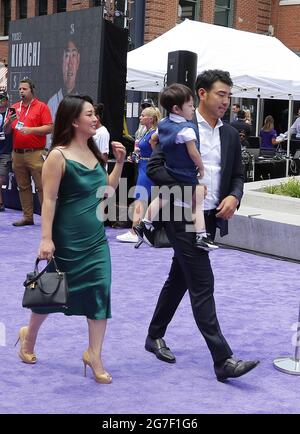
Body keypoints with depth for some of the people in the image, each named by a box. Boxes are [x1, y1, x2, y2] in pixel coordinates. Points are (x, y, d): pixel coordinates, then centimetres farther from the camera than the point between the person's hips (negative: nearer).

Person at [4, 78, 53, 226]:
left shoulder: (41, 107, 1)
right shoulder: (14, 108, 15)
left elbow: (49, 128, -7)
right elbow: (6, 131, 14)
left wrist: (31, 129, -17)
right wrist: (9, 121, -7)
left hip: (35, 153, -5)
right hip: (17, 153, 5)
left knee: (42, 187, -6)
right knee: (23, 187, 8)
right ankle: (27, 217, 15)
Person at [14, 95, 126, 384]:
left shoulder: (93, 152, 5)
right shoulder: (58, 156, -15)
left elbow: (107, 189, 14)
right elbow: (49, 199, -17)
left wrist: (119, 163, 1)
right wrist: (46, 239, -21)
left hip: (96, 239, 6)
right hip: (67, 239, -6)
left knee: (100, 293, 0)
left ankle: (94, 356, 12)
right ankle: (29, 336, 37)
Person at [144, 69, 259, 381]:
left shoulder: (230, 135, 10)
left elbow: (237, 176, 14)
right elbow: (154, 168, -11)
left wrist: (234, 197, -7)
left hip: (211, 218, 7)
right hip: (182, 217, -7)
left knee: (179, 279, 17)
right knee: (202, 285, -8)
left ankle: (155, 336, 34)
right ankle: (223, 360, -7)